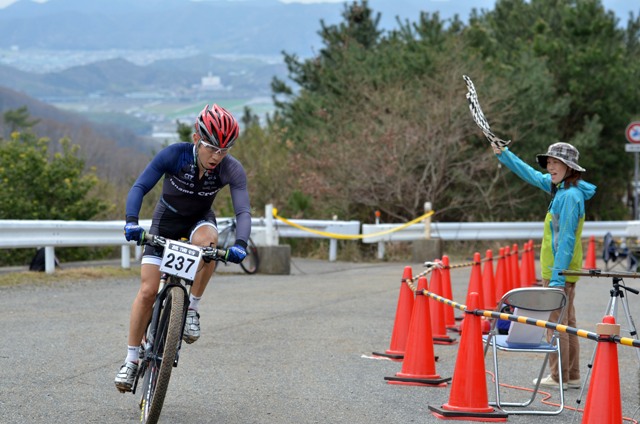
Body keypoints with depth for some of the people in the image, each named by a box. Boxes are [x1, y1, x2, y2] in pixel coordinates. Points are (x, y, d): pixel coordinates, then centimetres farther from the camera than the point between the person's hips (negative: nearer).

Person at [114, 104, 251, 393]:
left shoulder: (232, 169, -24)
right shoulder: (174, 155, -27)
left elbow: (243, 211, -29)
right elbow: (139, 187, -30)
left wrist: (240, 245, -48)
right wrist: (131, 222, -47)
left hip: (200, 220, 1)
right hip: (166, 219, 0)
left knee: (206, 239, -37)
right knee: (148, 290, -11)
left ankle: (192, 309, -19)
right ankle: (131, 359, 5)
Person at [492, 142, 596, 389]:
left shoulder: (570, 196, -18)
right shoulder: (561, 189, 10)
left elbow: (566, 239, -21)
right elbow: (532, 176, 25)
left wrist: (557, 276, -22)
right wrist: (504, 155, 27)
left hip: (560, 270, -10)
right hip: (562, 270, 10)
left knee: (557, 322, -4)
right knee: (566, 322, 13)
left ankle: (559, 378, 2)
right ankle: (572, 376, 19)